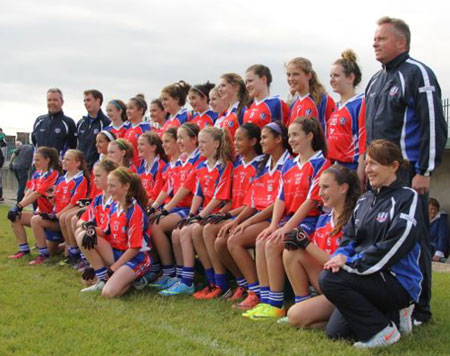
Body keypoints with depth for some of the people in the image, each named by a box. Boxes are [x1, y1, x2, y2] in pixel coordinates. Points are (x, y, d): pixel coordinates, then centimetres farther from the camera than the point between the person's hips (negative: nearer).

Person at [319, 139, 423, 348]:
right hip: (369, 278, 8)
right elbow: (349, 236, 12)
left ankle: (382, 330, -12)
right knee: (335, 332, -2)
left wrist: (350, 263, -20)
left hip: (399, 282, -8)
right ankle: (392, 315, 14)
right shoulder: (364, 200, 15)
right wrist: (342, 255, -12)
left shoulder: (407, 198, -10)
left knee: (329, 279, -26)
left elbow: (392, 247, -19)